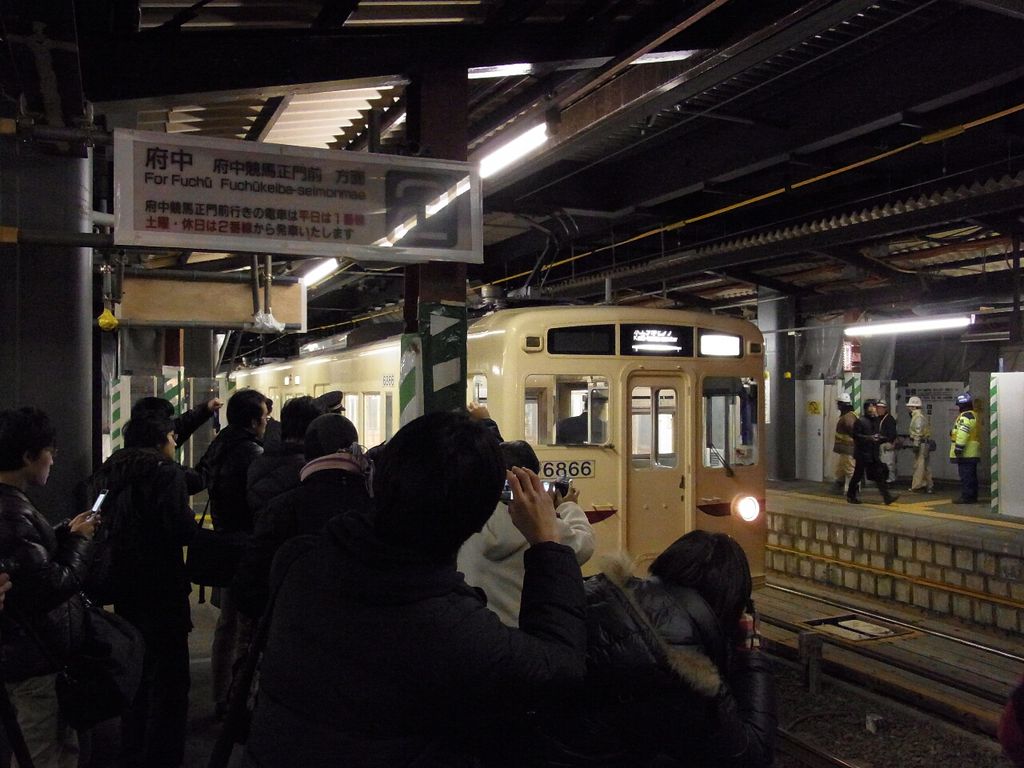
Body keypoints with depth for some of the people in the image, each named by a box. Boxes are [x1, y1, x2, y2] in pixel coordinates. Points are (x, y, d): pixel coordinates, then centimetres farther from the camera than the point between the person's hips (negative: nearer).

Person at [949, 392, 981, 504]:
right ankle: (972, 497, 18)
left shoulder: (966, 416, -14)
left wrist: (958, 447, -25)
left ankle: (966, 497, -7)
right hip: (972, 453, 11)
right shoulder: (974, 416, 21)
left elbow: (963, 434, -23)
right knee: (971, 475, 13)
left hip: (966, 453, -11)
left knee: (966, 475, -8)